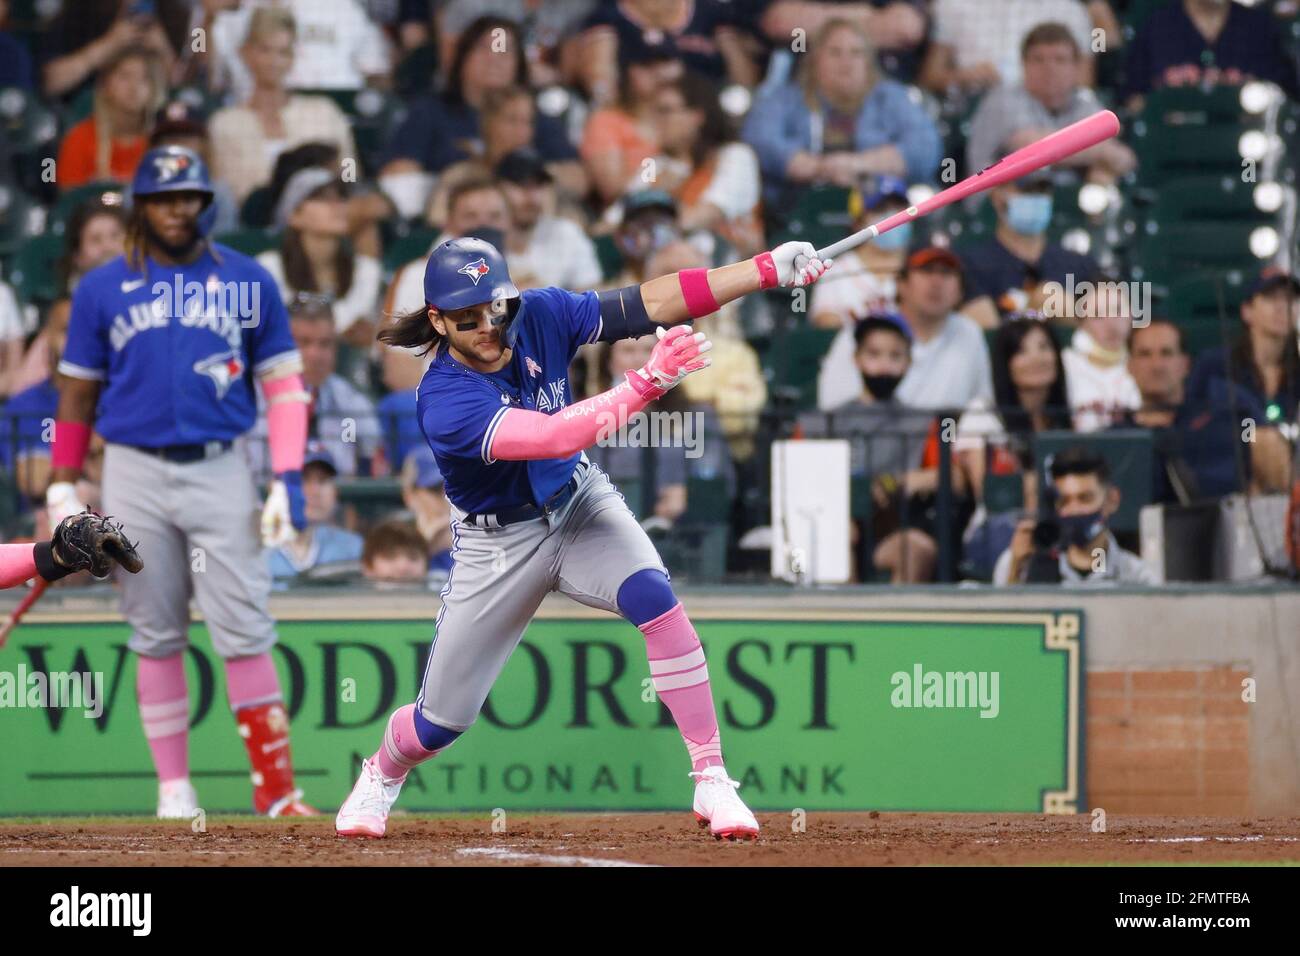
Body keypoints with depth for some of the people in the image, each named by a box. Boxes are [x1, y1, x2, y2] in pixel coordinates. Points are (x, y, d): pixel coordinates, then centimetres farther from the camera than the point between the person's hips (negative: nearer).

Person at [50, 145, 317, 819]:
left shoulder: (248, 282, 6)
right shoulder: (101, 289, 7)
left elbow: (284, 382, 5)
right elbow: (77, 391, 10)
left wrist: (288, 479, -6)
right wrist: (62, 490, 4)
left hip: (219, 470, -1)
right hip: (135, 474, 1)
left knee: (244, 630, -7)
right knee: (156, 636, 4)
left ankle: (275, 788, -7)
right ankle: (174, 789, 10)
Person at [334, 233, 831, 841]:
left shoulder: (540, 317, -17)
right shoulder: (444, 402, -31)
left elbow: (651, 303, -18)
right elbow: (552, 436, -42)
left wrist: (768, 269, -26)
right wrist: (649, 381, -48)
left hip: (579, 504, 3)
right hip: (499, 541, -3)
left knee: (654, 598, -28)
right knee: (443, 720, 6)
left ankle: (712, 782, -24)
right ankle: (382, 776, 44)